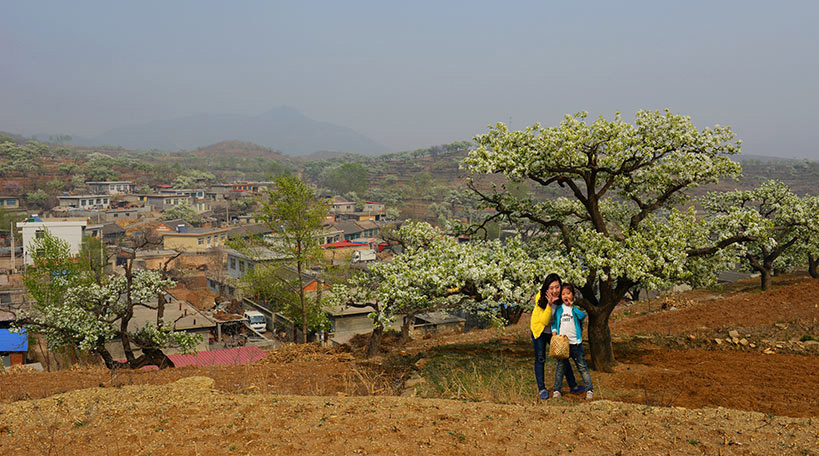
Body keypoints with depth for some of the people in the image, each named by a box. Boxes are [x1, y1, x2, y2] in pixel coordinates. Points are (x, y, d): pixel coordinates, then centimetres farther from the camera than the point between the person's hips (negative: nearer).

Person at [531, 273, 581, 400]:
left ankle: (573, 386, 18)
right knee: (540, 359, 0)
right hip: (539, 329, -3)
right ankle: (541, 389, 9)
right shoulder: (541, 298, -29)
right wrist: (549, 304, -44)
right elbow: (544, 321, -32)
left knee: (563, 356, 6)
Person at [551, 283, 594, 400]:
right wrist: (554, 333, -4)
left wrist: (572, 305, -17)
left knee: (582, 366, 3)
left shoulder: (577, 307, 1)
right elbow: (554, 322, 12)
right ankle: (557, 389, 15)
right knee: (561, 366, 8)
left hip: (575, 342, -2)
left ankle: (589, 389, 10)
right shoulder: (558, 309, 9)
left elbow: (582, 316, -19)